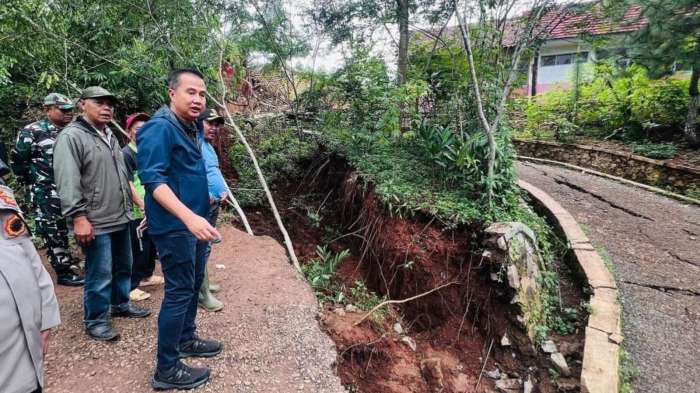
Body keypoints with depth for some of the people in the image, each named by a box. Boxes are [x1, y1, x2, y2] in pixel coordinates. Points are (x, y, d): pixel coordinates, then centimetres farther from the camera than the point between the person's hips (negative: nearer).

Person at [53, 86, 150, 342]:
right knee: (100, 275, -1)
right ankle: (96, 321, 15)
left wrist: (129, 205, 22)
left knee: (123, 266, 19)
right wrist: (78, 216, -22)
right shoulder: (71, 137, -12)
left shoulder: (109, 136, 16)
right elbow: (67, 182, -18)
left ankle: (121, 304, 37)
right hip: (96, 222, -9)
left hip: (121, 218, 9)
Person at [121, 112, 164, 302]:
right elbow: (128, 184, -16)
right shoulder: (125, 154, -10)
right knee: (137, 249, -2)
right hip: (136, 211, -8)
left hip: (152, 209, 8)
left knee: (151, 245, 17)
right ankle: (130, 287, 9)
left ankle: (146, 275, 35)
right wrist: (143, 206, -20)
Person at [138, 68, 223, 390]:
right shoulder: (160, 128, -18)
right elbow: (154, 180, -27)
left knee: (194, 282, 19)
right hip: (174, 226, -10)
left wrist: (207, 198, 30)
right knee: (179, 291, -3)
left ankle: (186, 339, 37)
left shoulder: (187, 127, 11)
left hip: (194, 222, 10)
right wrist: (189, 217, -37)